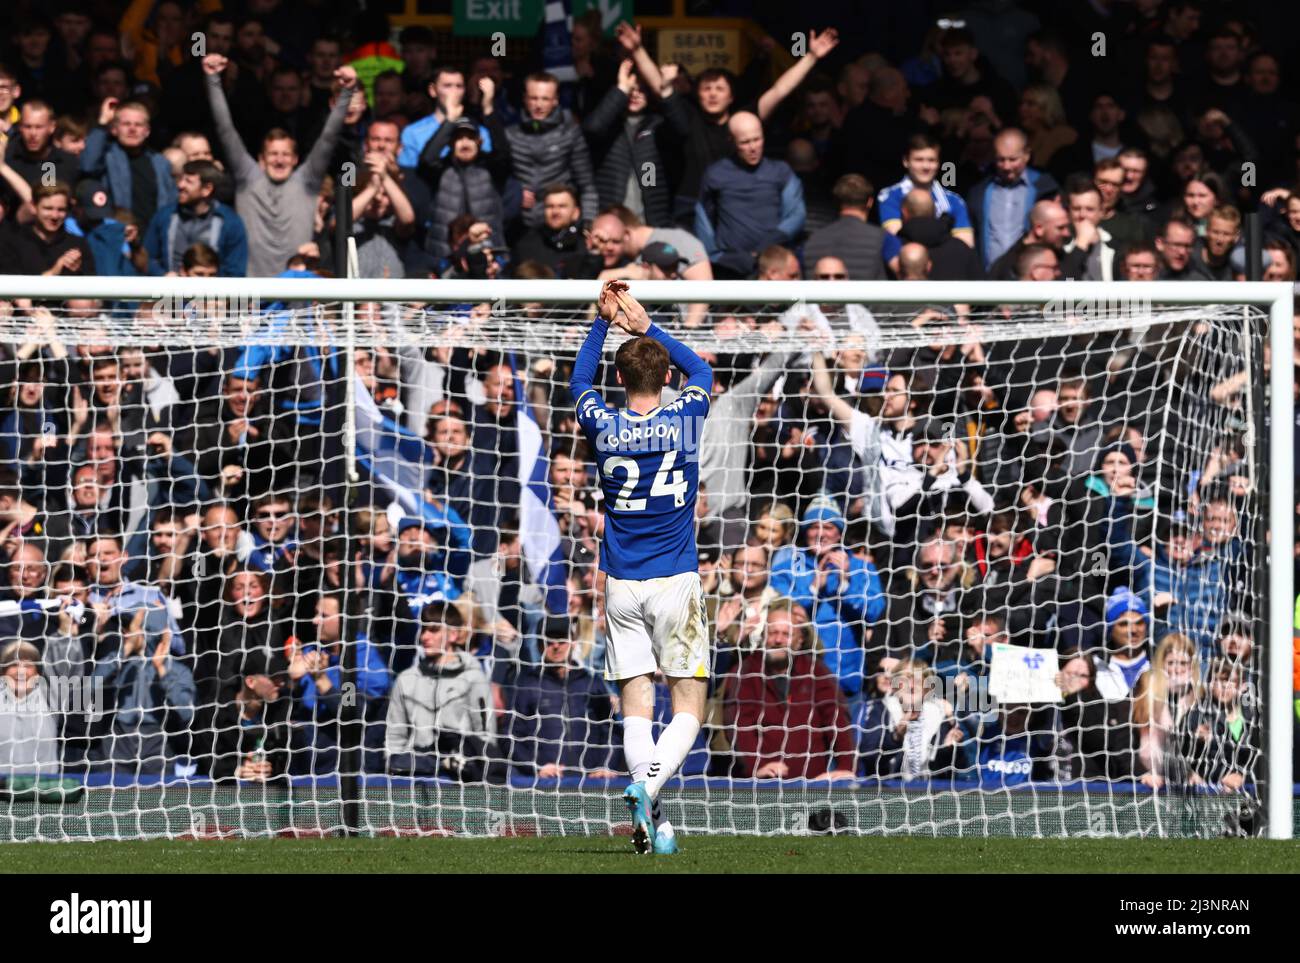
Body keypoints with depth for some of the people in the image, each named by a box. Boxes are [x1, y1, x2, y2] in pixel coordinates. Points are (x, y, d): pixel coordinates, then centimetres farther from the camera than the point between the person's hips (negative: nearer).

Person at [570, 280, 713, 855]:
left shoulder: (604, 426, -2)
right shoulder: (684, 419, -4)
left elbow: (579, 383, 22)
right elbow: (701, 371, 20)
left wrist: (602, 322, 26)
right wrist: (645, 326, 20)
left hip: (621, 587, 2)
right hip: (676, 583, -2)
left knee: (636, 708, 3)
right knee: (688, 709, 0)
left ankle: (648, 820, -10)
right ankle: (648, 785, -25)